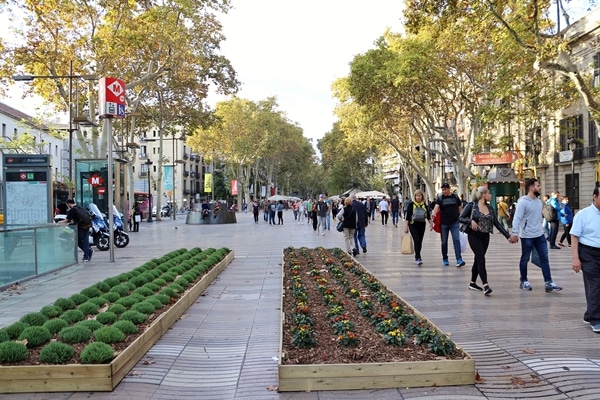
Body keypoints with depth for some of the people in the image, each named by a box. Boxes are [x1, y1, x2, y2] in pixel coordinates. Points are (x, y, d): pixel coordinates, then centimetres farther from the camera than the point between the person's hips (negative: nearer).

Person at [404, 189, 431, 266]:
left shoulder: (424, 205, 7)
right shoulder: (412, 204, -3)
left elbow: (428, 216, 15)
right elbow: (407, 216, -3)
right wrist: (406, 227, -6)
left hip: (422, 225, 4)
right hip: (413, 225, -4)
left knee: (420, 242, 7)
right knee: (416, 241, -15)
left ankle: (416, 257, 21)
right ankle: (418, 258, -18)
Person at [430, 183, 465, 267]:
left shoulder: (455, 197, 4)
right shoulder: (440, 198, 0)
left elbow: (460, 208, 10)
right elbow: (436, 207, -16)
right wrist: (434, 213, -37)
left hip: (454, 223, 0)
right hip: (444, 223, 0)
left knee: (456, 240, -11)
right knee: (444, 242, 8)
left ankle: (459, 259, -14)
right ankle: (445, 259, 22)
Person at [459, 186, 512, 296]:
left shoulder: (490, 208, 10)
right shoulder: (471, 206, -6)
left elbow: (497, 223, 9)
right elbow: (460, 218, -8)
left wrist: (508, 235, 3)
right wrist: (471, 221, -26)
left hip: (485, 237, 6)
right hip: (474, 236, -6)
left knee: (478, 259, 12)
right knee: (481, 259, -13)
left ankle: (472, 283, 24)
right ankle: (485, 285, -16)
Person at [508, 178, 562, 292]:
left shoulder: (539, 201, 8)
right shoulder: (523, 202, -16)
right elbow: (517, 218, -21)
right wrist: (515, 234, -26)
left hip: (539, 235, 7)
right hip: (527, 236, -7)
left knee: (544, 258, 4)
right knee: (525, 259, 7)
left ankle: (548, 283, 6)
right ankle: (524, 281, 21)